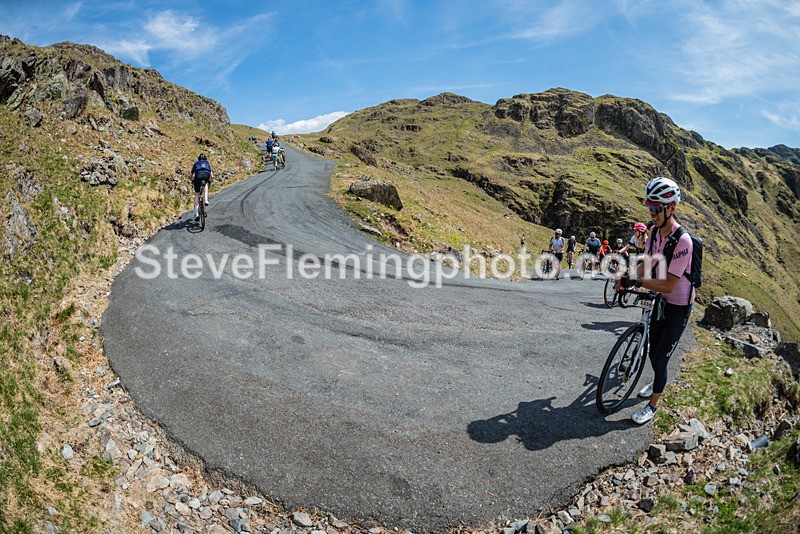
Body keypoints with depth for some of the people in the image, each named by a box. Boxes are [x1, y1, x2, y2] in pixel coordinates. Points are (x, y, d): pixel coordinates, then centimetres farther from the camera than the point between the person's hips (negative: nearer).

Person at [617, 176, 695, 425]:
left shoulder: (682, 240, -29)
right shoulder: (654, 231, -5)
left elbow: (669, 285, -30)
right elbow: (646, 263, 1)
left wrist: (637, 281, -37)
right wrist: (628, 280, -17)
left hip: (679, 306, -7)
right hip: (661, 300, 7)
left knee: (660, 358, -1)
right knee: (653, 352, 21)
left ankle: (652, 406, 16)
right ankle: (657, 383, 48)